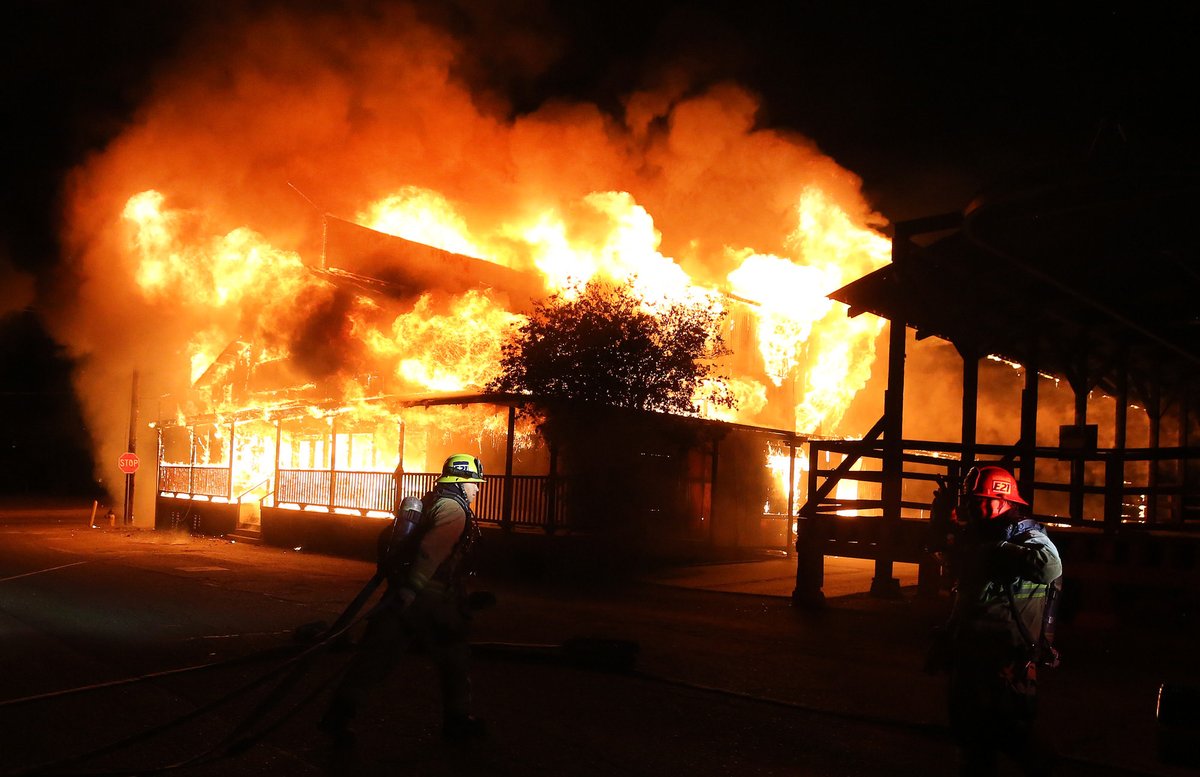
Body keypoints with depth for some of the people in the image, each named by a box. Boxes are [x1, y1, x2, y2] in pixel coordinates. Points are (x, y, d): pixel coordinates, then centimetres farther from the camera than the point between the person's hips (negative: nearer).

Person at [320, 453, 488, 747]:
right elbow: (431, 551, -24)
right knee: (454, 659, 9)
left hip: (406, 596, 8)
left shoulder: (431, 502, 17)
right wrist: (412, 588, -28)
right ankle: (457, 719, 18)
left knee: (376, 654, 8)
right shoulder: (453, 508, -13)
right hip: (430, 600, -8)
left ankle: (338, 714, 7)